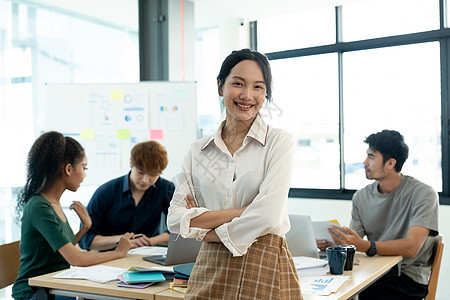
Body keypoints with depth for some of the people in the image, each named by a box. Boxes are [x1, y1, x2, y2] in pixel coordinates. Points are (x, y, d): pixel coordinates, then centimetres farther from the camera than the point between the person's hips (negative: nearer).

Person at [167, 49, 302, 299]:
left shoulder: (279, 142, -4)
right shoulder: (198, 151, 6)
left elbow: (267, 216, -15)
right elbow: (175, 219, -2)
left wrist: (208, 232, -5)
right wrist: (241, 212, -12)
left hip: (265, 269, -3)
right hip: (210, 271, 3)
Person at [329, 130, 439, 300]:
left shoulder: (424, 194, -9)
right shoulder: (361, 197, 9)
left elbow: (411, 247, -21)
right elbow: (352, 244, 7)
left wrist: (365, 246, -34)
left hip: (409, 278, -4)